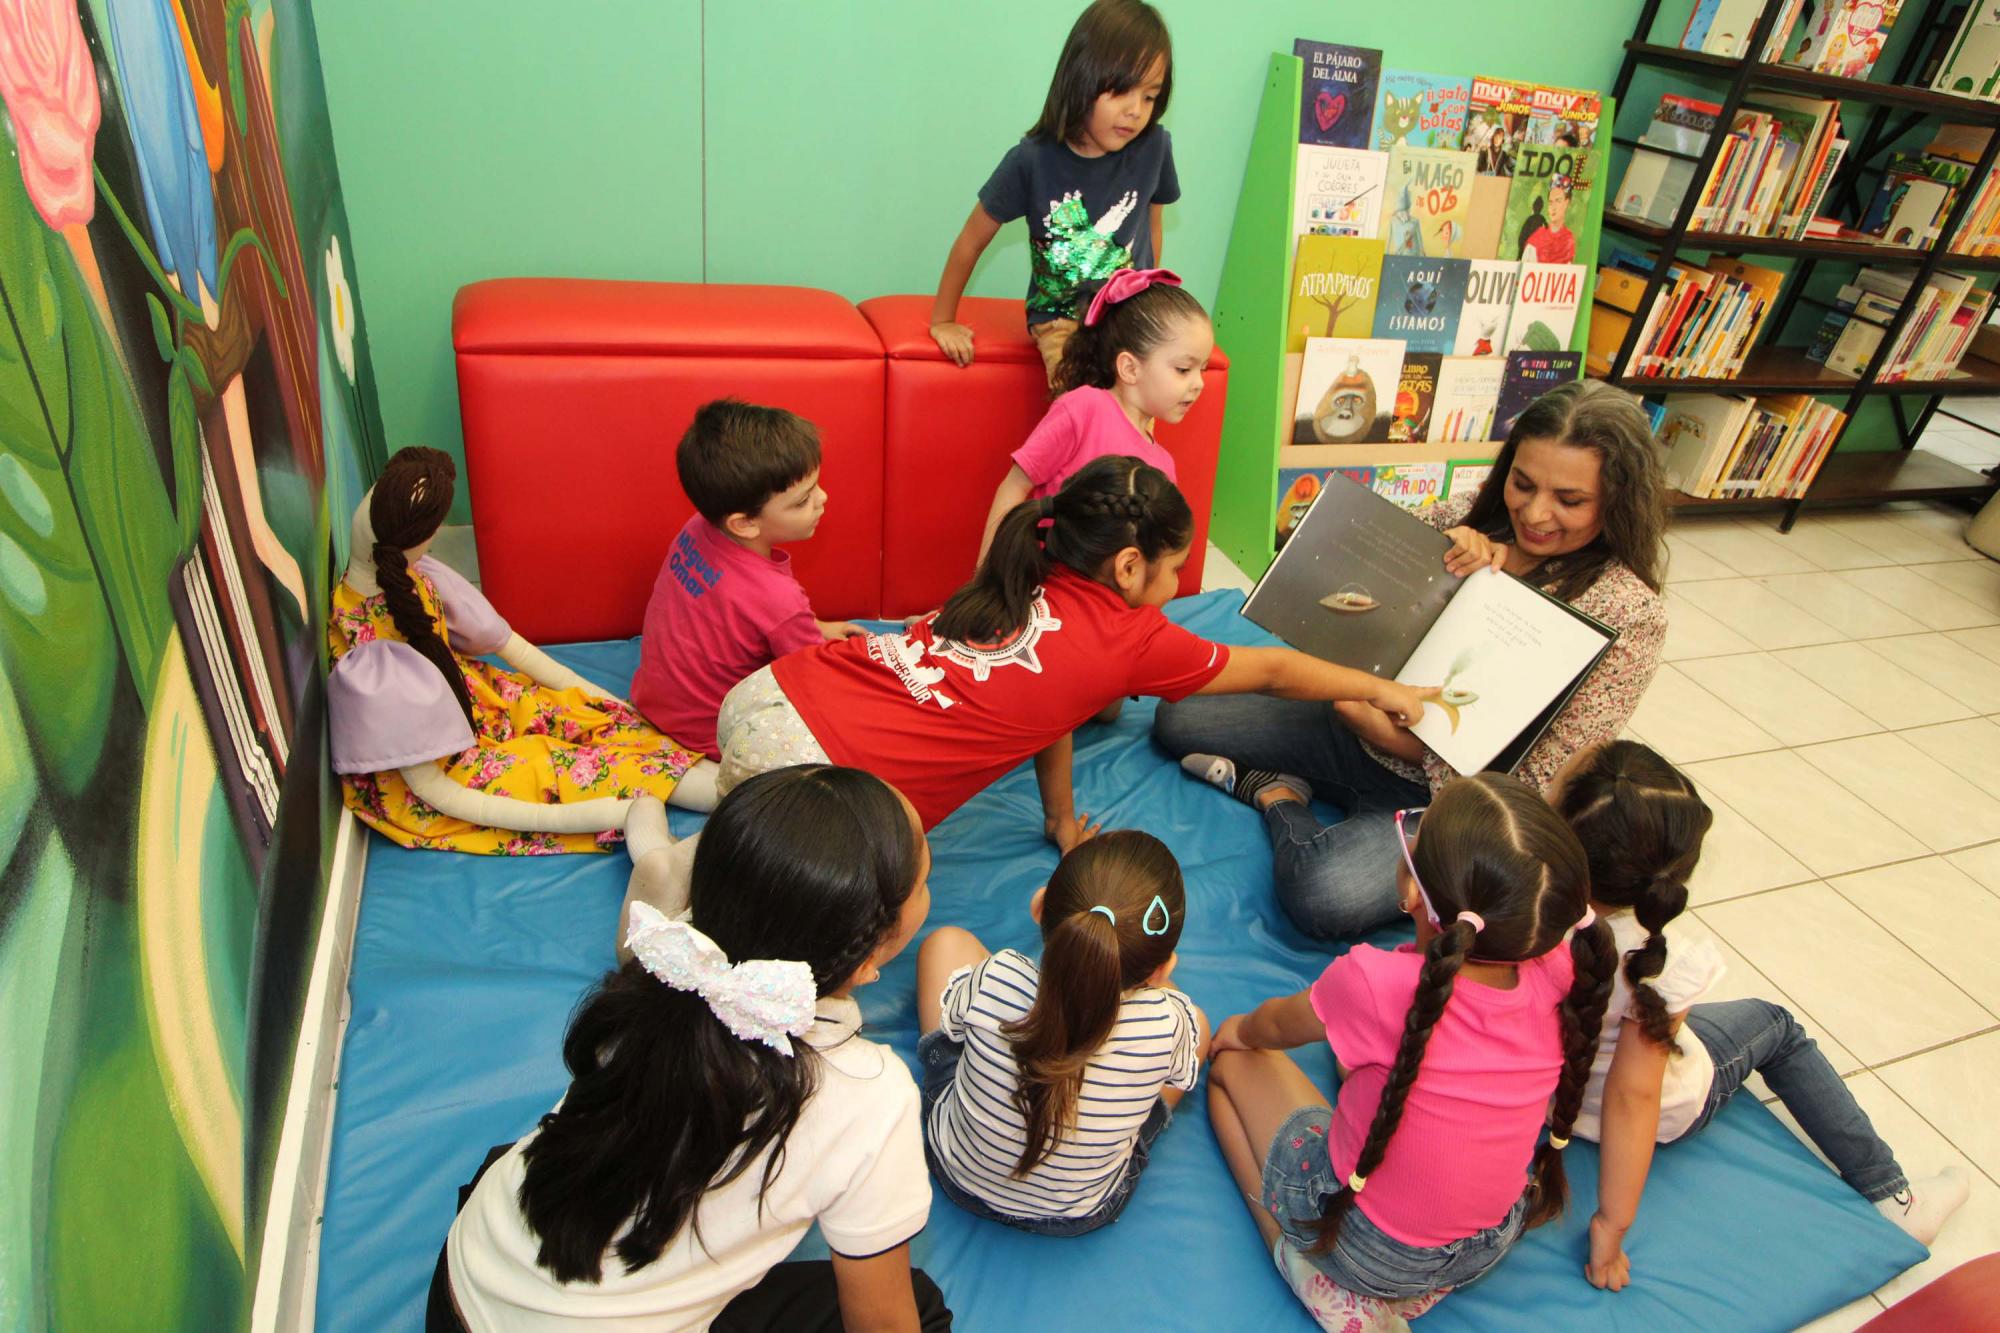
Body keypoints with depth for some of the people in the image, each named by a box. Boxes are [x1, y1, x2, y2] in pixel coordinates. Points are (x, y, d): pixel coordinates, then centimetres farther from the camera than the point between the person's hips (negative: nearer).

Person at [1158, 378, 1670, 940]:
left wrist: (1394, 737, -21)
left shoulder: (1628, 611, -15)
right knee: (1177, 718, -5)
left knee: (1324, 897, -32)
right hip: (1364, 728, 5)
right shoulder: (1472, 520, -2)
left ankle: (1278, 797, -5)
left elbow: (1539, 780, -16)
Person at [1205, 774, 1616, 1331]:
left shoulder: (1375, 983, -34)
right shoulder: (1558, 979, -23)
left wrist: (1241, 1030, 11)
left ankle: (1298, 1256, 6)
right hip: (1492, 1246, 5)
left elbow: (1276, 1026, -7)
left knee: (1231, 1060, 15)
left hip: (1368, 1251, -4)